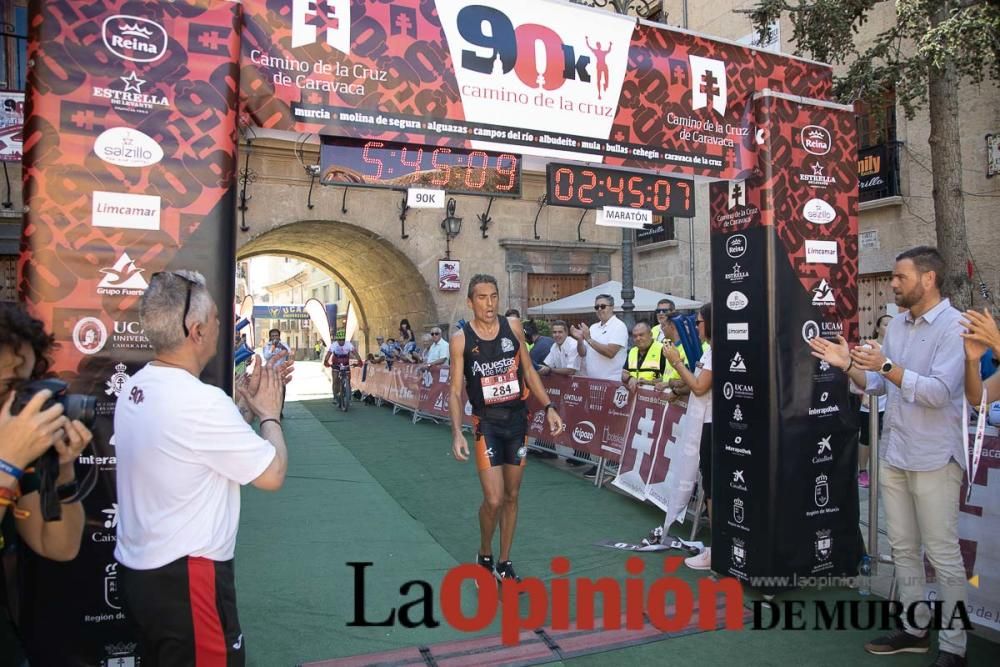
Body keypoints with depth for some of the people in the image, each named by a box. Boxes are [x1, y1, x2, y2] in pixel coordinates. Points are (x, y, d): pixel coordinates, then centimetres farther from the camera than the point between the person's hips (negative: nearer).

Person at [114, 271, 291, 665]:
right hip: (185, 578, -9)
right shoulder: (201, 401, -26)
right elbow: (273, 474, -17)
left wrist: (248, 401, 11)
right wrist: (269, 412, -3)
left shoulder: (134, 388, 1)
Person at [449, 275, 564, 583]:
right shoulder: (461, 339, -9)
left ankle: (504, 563, 28)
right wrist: (457, 433, -19)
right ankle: (484, 556, 19)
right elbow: (455, 390, -8)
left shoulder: (513, 326, -1)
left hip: (518, 419, 3)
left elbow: (528, 370, 8)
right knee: (494, 499, -10)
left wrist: (549, 407, 0)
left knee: (511, 496, 11)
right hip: (487, 423, -3)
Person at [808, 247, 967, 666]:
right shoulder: (897, 324, 11)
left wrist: (886, 366, -27)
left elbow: (939, 392, -22)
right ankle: (915, 629, 29)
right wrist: (846, 365, -2)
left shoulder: (955, 327, -11)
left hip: (933, 458, -7)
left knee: (943, 555, 3)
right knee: (902, 548, 15)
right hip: (893, 455, 8)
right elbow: (879, 386, 12)